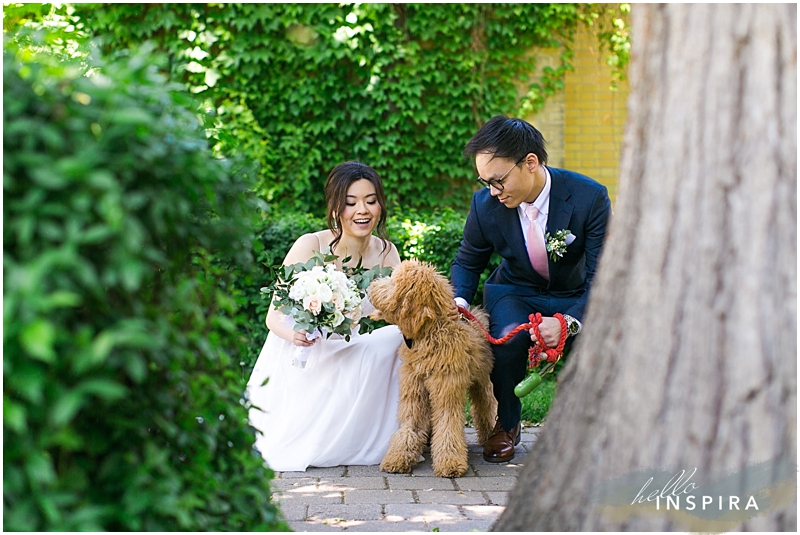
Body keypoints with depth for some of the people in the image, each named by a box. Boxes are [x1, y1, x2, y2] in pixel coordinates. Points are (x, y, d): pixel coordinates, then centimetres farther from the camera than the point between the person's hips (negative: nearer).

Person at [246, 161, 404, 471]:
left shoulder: (385, 252, -2)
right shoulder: (312, 245, -17)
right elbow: (275, 315, -15)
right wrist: (293, 333, -38)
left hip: (344, 358, 4)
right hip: (298, 361, -4)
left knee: (399, 337, -19)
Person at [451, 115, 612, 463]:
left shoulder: (589, 197, -23)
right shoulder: (485, 204, -16)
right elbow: (467, 262, 3)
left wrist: (568, 322, -41)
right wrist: (458, 301, -19)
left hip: (574, 297, -1)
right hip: (515, 293, 1)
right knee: (508, 339, -33)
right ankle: (506, 425, -2)